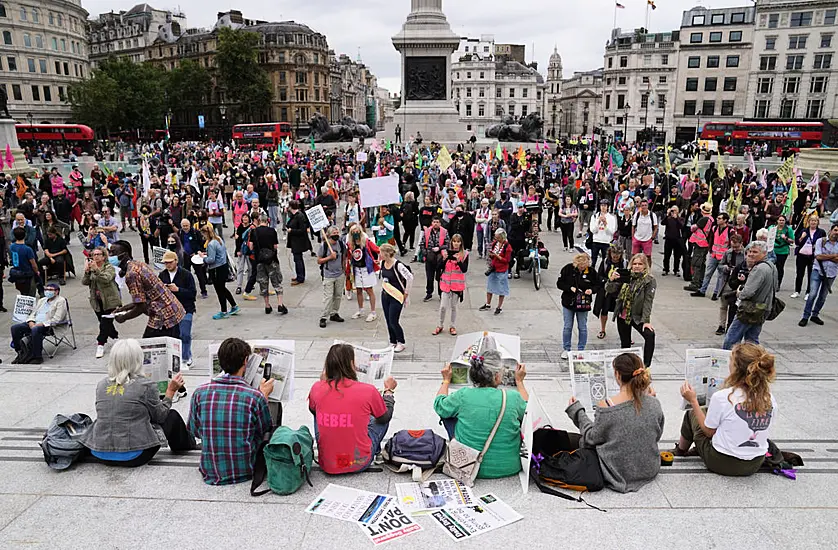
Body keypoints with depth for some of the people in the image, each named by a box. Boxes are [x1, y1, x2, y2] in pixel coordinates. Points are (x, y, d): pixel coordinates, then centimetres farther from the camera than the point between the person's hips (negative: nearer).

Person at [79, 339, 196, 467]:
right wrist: (171, 391, 10)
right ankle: (183, 445, 38)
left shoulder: (101, 384, 2)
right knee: (172, 415, 14)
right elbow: (160, 416, 1)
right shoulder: (146, 385, -12)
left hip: (100, 455, 6)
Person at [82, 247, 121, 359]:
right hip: (97, 302, 5)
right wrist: (87, 271, -21)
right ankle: (115, 337, 35)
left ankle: (100, 345, -2)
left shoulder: (109, 267, -6)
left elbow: (106, 279, -25)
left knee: (105, 323, -9)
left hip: (110, 301, -5)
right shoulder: (91, 268, 9)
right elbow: (85, 282, -4)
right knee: (105, 323, 14)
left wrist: (96, 270, -37)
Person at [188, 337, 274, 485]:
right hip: (245, 472, -3)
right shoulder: (255, 396, -17)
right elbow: (267, 432, 0)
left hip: (210, 473, 3)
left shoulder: (200, 393, -10)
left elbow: (194, 431, 5)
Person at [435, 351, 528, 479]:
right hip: (509, 469, 0)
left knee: (448, 413, 15)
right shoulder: (514, 397, -14)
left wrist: (446, 380, 21)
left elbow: (439, 405, 6)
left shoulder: (463, 395, -15)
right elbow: (527, 410, 10)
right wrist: (519, 381, 21)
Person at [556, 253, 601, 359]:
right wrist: (570, 288, -19)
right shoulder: (568, 269, -9)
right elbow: (559, 283, -5)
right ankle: (566, 349, 22)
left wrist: (591, 290, -18)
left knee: (582, 328, 9)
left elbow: (597, 285, 4)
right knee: (567, 327, 8)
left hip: (583, 304, 0)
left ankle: (581, 350, 22)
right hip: (568, 303, 0)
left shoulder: (591, 271, -7)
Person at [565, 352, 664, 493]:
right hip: (649, 470, 5)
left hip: (619, 474, -5)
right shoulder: (654, 403, -14)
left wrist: (577, 411, 2)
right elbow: (657, 436, 4)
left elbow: (593, 438, -11)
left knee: (582, 440, 19)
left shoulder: (606, 406, -25)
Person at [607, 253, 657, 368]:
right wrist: (611, 280, -21)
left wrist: (646, 321, -19)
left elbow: (648, 301, -13)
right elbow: (609, 290, 0)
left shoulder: (650, 281, -7)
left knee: (650, 335, -25)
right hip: (622, 316, 3)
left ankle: (646, 366, -18)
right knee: (625, 343, 9)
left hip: (638, 317, -3)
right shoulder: (626, 276, 1)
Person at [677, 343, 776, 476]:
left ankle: (680, 451, 46)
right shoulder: (770, 399, -11)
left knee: (691, 413, 19)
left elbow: (709, 431, -10)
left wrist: (693, 401, -4)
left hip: (722, 464, -5)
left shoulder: (721, 397, -26)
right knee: (708, 410, 24)